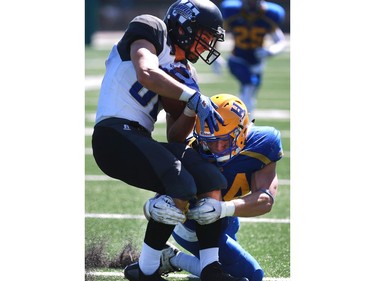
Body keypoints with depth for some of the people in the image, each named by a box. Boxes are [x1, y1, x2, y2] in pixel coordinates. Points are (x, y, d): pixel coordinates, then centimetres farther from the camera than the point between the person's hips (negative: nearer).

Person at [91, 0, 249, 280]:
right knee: (180, 189, -23)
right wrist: (194, 97, -20)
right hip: (115, 134, -9)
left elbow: (176, 136, 21)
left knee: (211, 182, 0)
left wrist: (193, 110, 2)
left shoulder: (180, 69, 23)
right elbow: (147, 74, -22)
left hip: (140, 140, 9)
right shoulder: (151, 31, 1)